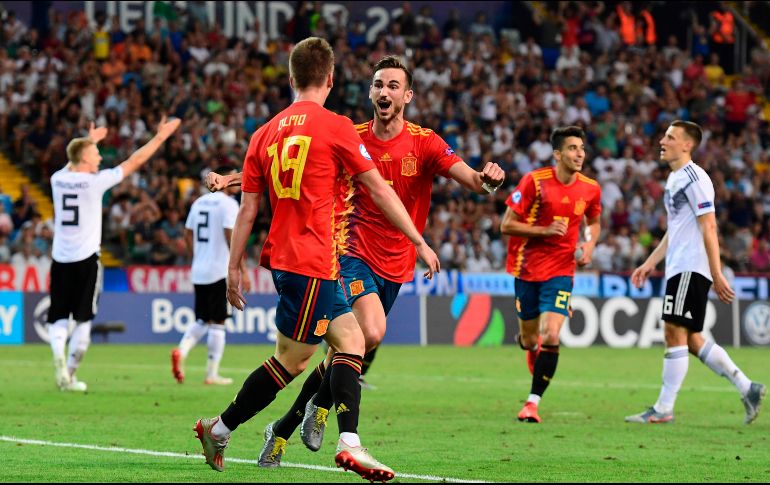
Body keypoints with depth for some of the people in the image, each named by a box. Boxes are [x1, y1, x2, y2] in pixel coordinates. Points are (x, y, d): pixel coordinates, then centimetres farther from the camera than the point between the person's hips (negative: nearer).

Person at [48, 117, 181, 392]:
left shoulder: (58, 180, 4)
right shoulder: (94, 182, -8)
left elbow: (72, 166, 30)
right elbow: (134, 162, -2)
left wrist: (88, 141, 47)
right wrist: (160, 136, 7)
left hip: (60, 259, 4)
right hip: (85, 259, -4)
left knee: (58, 318, 6)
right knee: (83, 320, 5)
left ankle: (59, 355, -22)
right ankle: (70, 375, 4)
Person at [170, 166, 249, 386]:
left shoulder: (199, 202, 13)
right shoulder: (228, 203, -10)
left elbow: (188, 235, 16)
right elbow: (232, 238, -16)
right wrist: (243, 271, -14)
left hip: (198, 271, 7)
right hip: (220, 272, -7)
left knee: (201, 320, 17)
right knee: (217, 322, -1)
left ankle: (181, 351, -8)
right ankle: (212, 374, 1)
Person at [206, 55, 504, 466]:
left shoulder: (424, 143, -2)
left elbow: (469, 178, -14)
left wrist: (487, 179, -38)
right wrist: (232, 179, -5)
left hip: (395, 267, 2)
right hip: (353, 253, -2)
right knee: (371, 333, -28)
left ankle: (283, 429, 19)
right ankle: (321, 404, -4)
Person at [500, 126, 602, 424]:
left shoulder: (590, 189, -1)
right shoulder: (535, 181, -12)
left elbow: (594, 222, 20)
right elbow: (507, 225, -10)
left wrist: (589, 244, -1)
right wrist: (545, 231, -21)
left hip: (561, 270, 1)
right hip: (527, 267, -1)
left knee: (551, 337, -16)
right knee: (530, 340, 8)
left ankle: (533, 402, -7)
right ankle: (531, 346, 48)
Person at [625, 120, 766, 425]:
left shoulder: (694, 178, -12)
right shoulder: (674, 179, 18)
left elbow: (709, 228, -16)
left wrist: (717, 275, -19)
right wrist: (651, 263, 23)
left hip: (691, 269, -10)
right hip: (678, 269, 10)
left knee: (675, 333, -9)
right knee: (692, 340, 9)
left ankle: (663, 410, -7)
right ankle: (748, 389, 15)